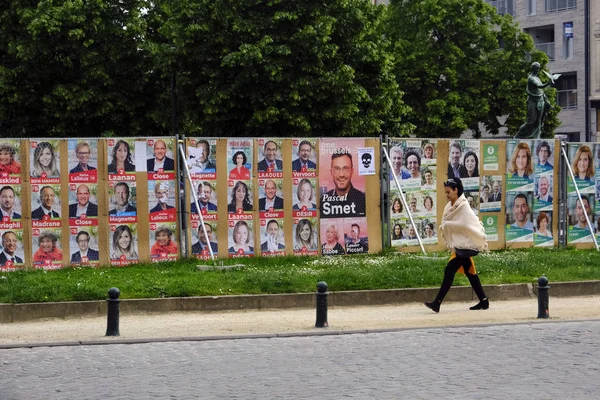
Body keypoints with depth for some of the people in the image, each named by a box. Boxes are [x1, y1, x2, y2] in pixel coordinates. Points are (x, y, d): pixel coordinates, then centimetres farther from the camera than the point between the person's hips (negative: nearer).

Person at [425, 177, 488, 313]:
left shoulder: (463, 207, -15)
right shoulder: (449, 207, 9)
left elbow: (473, 225, -13)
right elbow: (445, 225, 19)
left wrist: (481, 243, -10)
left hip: (464, 245, -9)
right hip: (457, 245, 9)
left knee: (449, 271, -13)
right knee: (469, 272, 12)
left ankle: (437, 303, -14)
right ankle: (484, 301, 19)